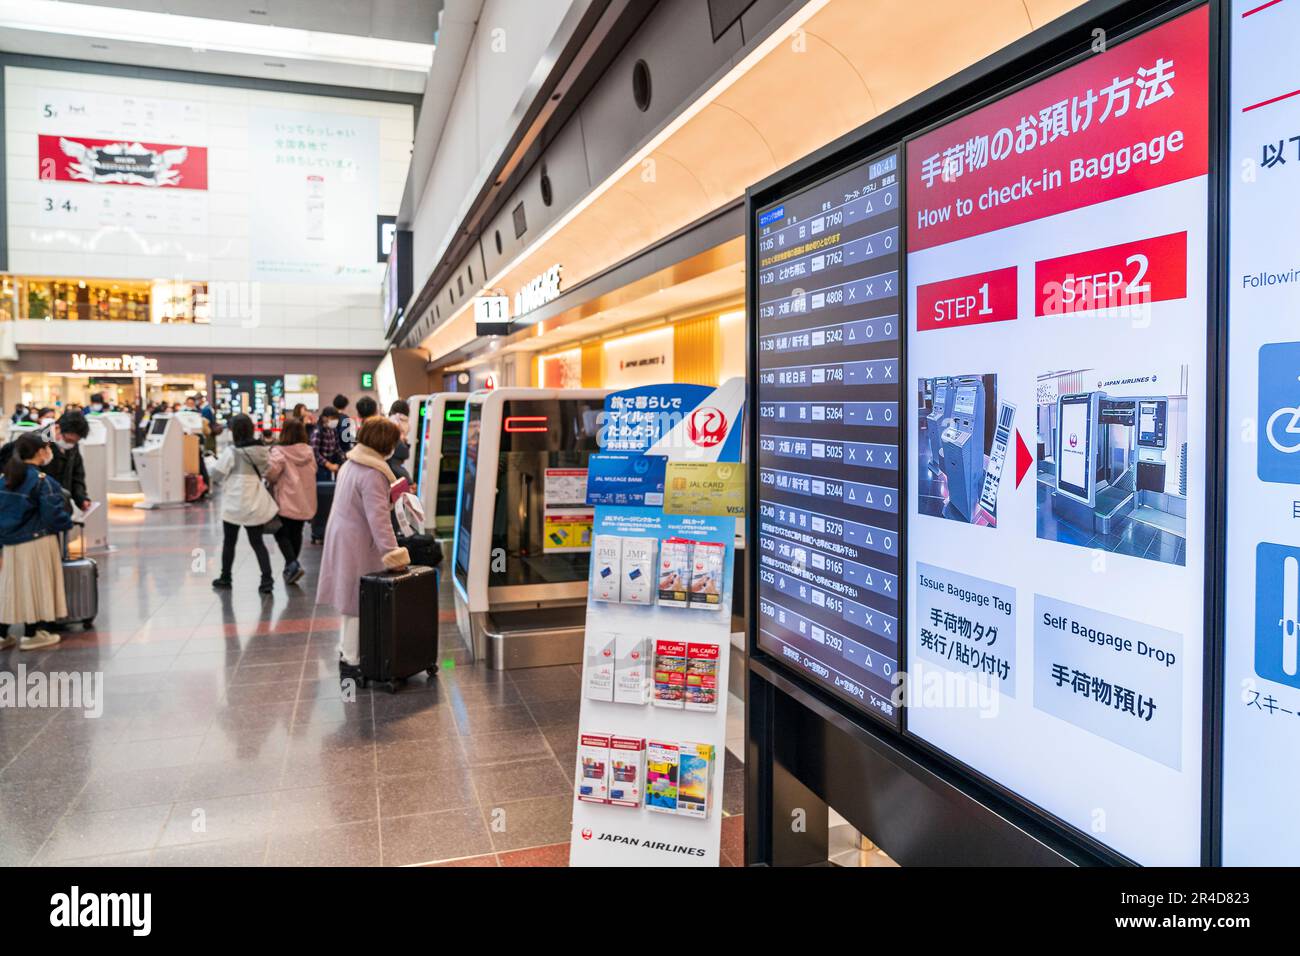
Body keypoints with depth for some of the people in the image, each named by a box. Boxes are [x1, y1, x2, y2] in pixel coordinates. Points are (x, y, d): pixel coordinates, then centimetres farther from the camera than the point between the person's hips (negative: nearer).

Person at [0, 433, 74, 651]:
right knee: (35, 585, 5)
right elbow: (53, 515, -18)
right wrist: (68, 522, 1)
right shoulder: (42, 481, -16)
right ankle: (32, 635, 13)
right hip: (36, 542, -7)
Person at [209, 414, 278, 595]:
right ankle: (267, 580, -4)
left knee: (229, 542, 13)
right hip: (256, 504, 4)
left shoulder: (232, 451, -12)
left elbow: (217, 474, -5)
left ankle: (225, 578, 25)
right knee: (258, 542, 7)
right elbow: (268, 473, 11)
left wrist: (211, 463, 14)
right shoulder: (262, 450, 2)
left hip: (235, 504, -4)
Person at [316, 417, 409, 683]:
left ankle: (347, 654, 29)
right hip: (358, 544, -9)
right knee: (358, 604, 1)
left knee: (351, 601, 18)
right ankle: (351, 664, 9)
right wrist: (392, 553, -30)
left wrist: (389, 497, 16)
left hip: (342, 538, 9)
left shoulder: (351, 463, 8)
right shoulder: (372, 474, -22)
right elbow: (378, 518, -28)